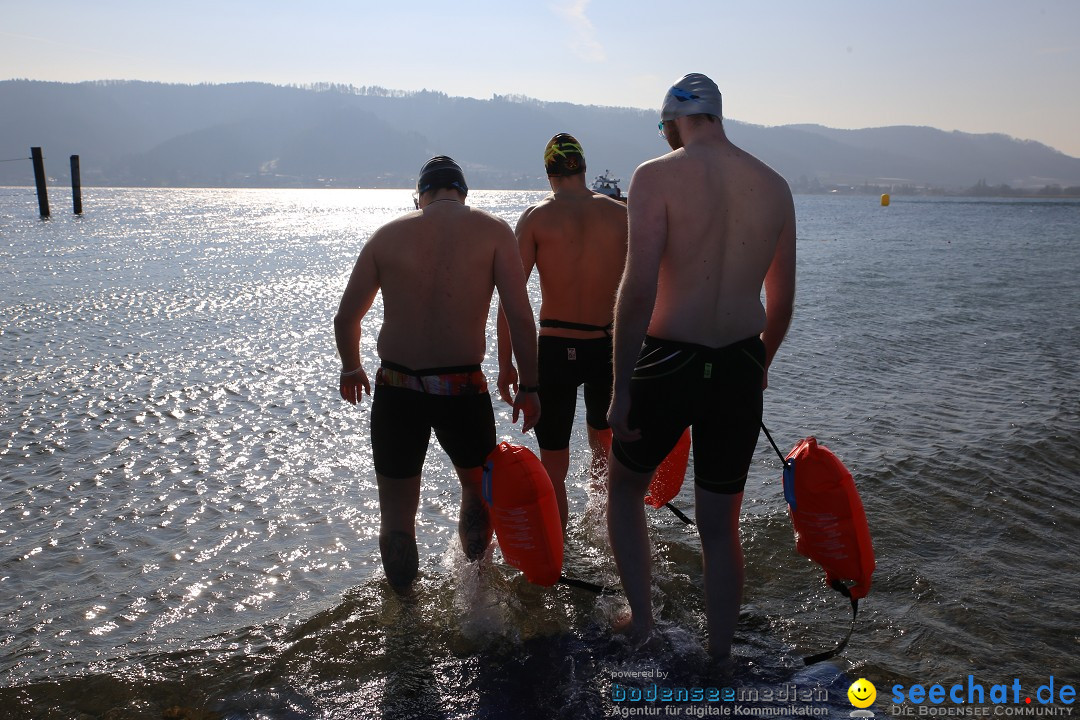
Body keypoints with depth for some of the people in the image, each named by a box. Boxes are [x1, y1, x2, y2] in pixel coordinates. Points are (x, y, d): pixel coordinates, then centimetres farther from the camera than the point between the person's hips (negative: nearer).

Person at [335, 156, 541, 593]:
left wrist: (351, 368, 26)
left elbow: (346, 317, 9)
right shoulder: (492, 231, -1)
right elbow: (520, 316, -9)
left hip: (395, 391, 1)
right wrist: (529, 386, 1)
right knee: (479, 487, 26)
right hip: (463, 389, -1)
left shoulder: (387, 234, 4)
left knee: (396, 513, 16)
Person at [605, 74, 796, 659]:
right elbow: (782, 301, 13)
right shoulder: (774, 187, 7)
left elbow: (638, 289, -18)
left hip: (670, 361, -4)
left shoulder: (658, 176, -9)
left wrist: (621, 388, -14)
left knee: (625, 485, 22)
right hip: (740, 366, 5)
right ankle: (719, 659, 27)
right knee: (720, 526, 16)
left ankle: (641, 622, 20)